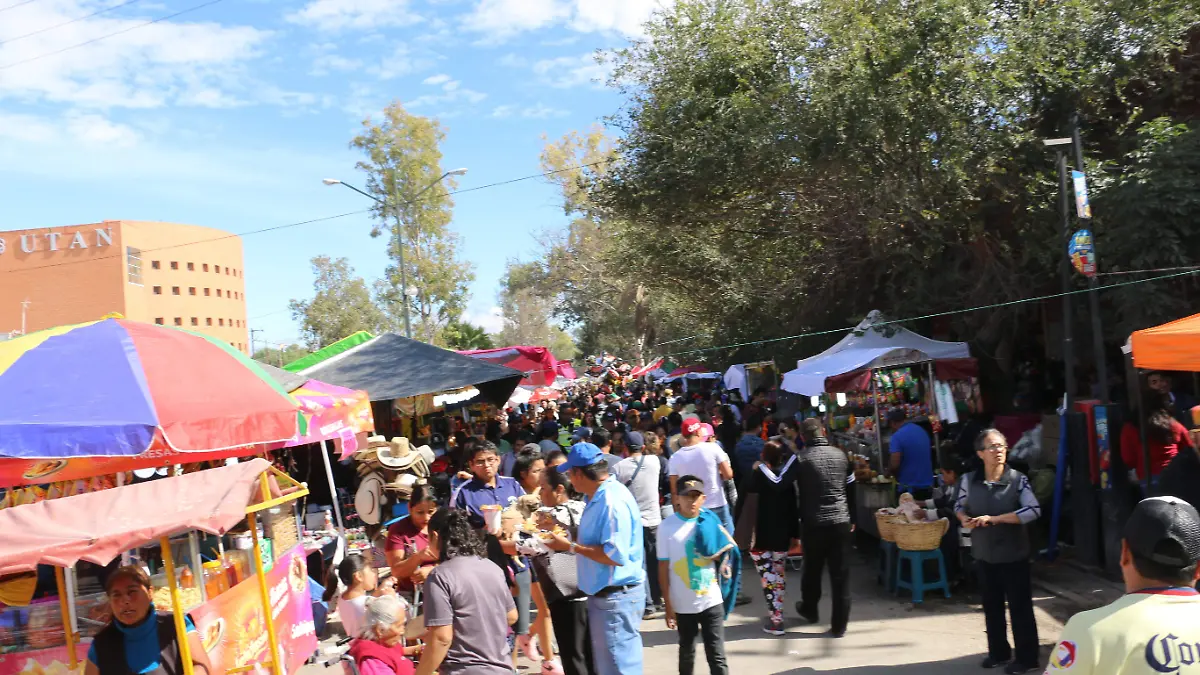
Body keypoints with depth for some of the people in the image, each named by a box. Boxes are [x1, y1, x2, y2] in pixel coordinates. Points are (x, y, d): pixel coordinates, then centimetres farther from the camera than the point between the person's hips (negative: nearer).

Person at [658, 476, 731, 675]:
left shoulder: (710, 521, -2)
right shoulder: (668, 526, -8)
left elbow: (730, 549, 9)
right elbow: (663, 568, -4)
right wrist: (668, 605, -5)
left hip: (711, 600, 1)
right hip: (683, 604, 0)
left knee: (716, 655, 2)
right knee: (687, 651, 19)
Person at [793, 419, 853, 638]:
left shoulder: (800, 459, -8)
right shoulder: (840, 454, 4)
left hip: (813, 523, -2)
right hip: (841, 521, 2)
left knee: (812, 569, 18)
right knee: (841, 574, 5)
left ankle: (809, 610, 37)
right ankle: (839, 625, 8)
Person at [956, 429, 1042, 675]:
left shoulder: (1017, 479, -13)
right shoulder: (969, 480, -3)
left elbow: (1033, 510, -23)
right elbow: (959, 506, 13)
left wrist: (994, 519, -25)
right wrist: (965, 519, -11)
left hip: (1013, 554, -4)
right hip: (984, 554, 4)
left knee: (1020, 607, 5)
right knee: (991, 606, 16)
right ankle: (999, 652, 33)